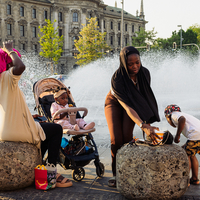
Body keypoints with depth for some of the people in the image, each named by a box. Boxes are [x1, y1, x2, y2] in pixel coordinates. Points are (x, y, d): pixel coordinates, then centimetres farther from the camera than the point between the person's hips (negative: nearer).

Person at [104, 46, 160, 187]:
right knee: (116, 139, -12)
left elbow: (145, 97, -12)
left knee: (127, 136, -14)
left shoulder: (144, 73, -23)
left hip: (134, 103, 3)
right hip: (114, 103, -3)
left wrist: (147, 122, -18)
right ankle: (116, 174, 1)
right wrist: (143, 126, -54)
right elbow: (127, 106, -42)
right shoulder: (117, 79, -36)